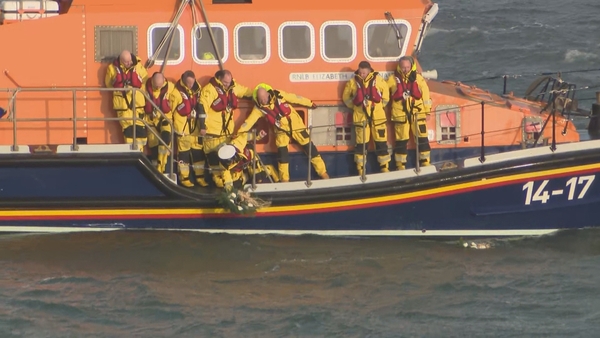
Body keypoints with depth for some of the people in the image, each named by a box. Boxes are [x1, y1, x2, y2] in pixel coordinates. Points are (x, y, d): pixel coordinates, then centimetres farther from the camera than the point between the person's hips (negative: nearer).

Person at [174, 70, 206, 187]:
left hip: (195, 125, 5)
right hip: (182, 126, -5)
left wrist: (202, 125, 3)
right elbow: (183, 111, -12)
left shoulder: (197, 90, 4)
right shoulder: (177, 91, -12)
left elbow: (201, 108, 5)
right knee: (184, 150, -5)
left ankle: (200, 176, 17)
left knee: (198, 150, 8)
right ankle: (184, 178, 2)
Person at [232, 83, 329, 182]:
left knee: (309, 148, 4)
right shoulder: (259, 108, -16)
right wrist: (238, 138, -22)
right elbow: (248, 123, -17)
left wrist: (310, 103, 10)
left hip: (295, 125, 0)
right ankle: (285, 180, 3)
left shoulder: (279, 95, -18)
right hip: (282, 130, 0)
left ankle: (323, 173, 14)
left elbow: (295, 98, -3)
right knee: (282, 153, -13)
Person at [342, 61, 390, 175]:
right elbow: (346, 97, 11)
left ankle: (384, 167, 11)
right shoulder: (353, 83, -2)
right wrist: (355, 106, 7)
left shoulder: (378, 80, -2)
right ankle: (360, 169, 9)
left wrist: (380, 106, 9)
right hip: (361, 116, -1)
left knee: (381, 142, 3)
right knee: (361, 143, 1)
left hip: (377, 115, 1)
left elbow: (385, 95, 10)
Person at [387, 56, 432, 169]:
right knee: (401, 140, 3)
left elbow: (425, 95, 5)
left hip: (417, 113, 1)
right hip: (400, 115, -1)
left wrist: (427, 112, 4)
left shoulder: (418, 78, 3)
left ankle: (425, 163, 9)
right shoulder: (393, 80, 2)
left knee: (422, 138, 2)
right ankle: (400, 166, 9)